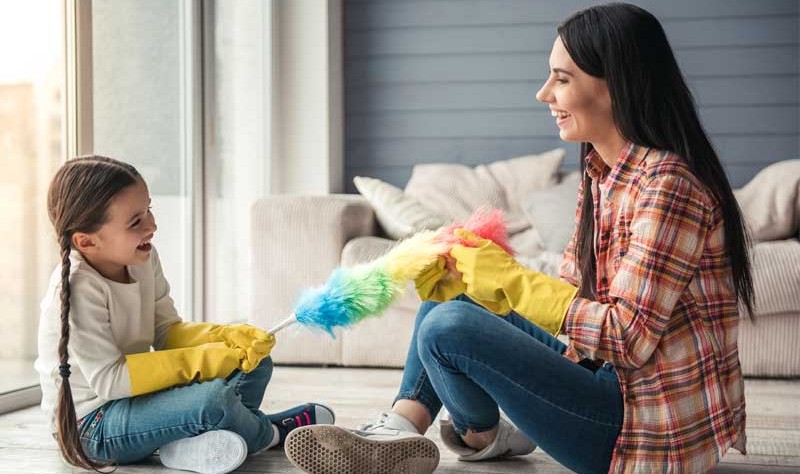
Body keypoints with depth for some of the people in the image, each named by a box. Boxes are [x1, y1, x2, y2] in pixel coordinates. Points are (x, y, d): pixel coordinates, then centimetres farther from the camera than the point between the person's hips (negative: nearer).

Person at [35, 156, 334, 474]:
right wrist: (201, 359, -26)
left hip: (137, 396, 9)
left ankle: (193, 440, -14)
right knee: (213, 396, -29)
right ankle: (270, 432, 3)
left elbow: (166, 330, 5)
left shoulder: (143, 259, -1)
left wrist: (226, 338, -14)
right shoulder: (77, 290, -25)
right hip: (91, 424, -9)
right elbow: (109, 380, -26)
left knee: (256, 362, 5)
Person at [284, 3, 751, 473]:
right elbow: (571, 290, 8)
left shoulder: (667, 187, -22)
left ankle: (482, 436, 11)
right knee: (454, 296, 14)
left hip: (651, 426, -10)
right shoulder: (601, 172, 7)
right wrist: (466, 276, -6)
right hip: (612, 381, 10)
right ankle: (401, 431, 3)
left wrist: (510, 279, -19)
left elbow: (629, 338, -25)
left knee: (449, 327, -21)